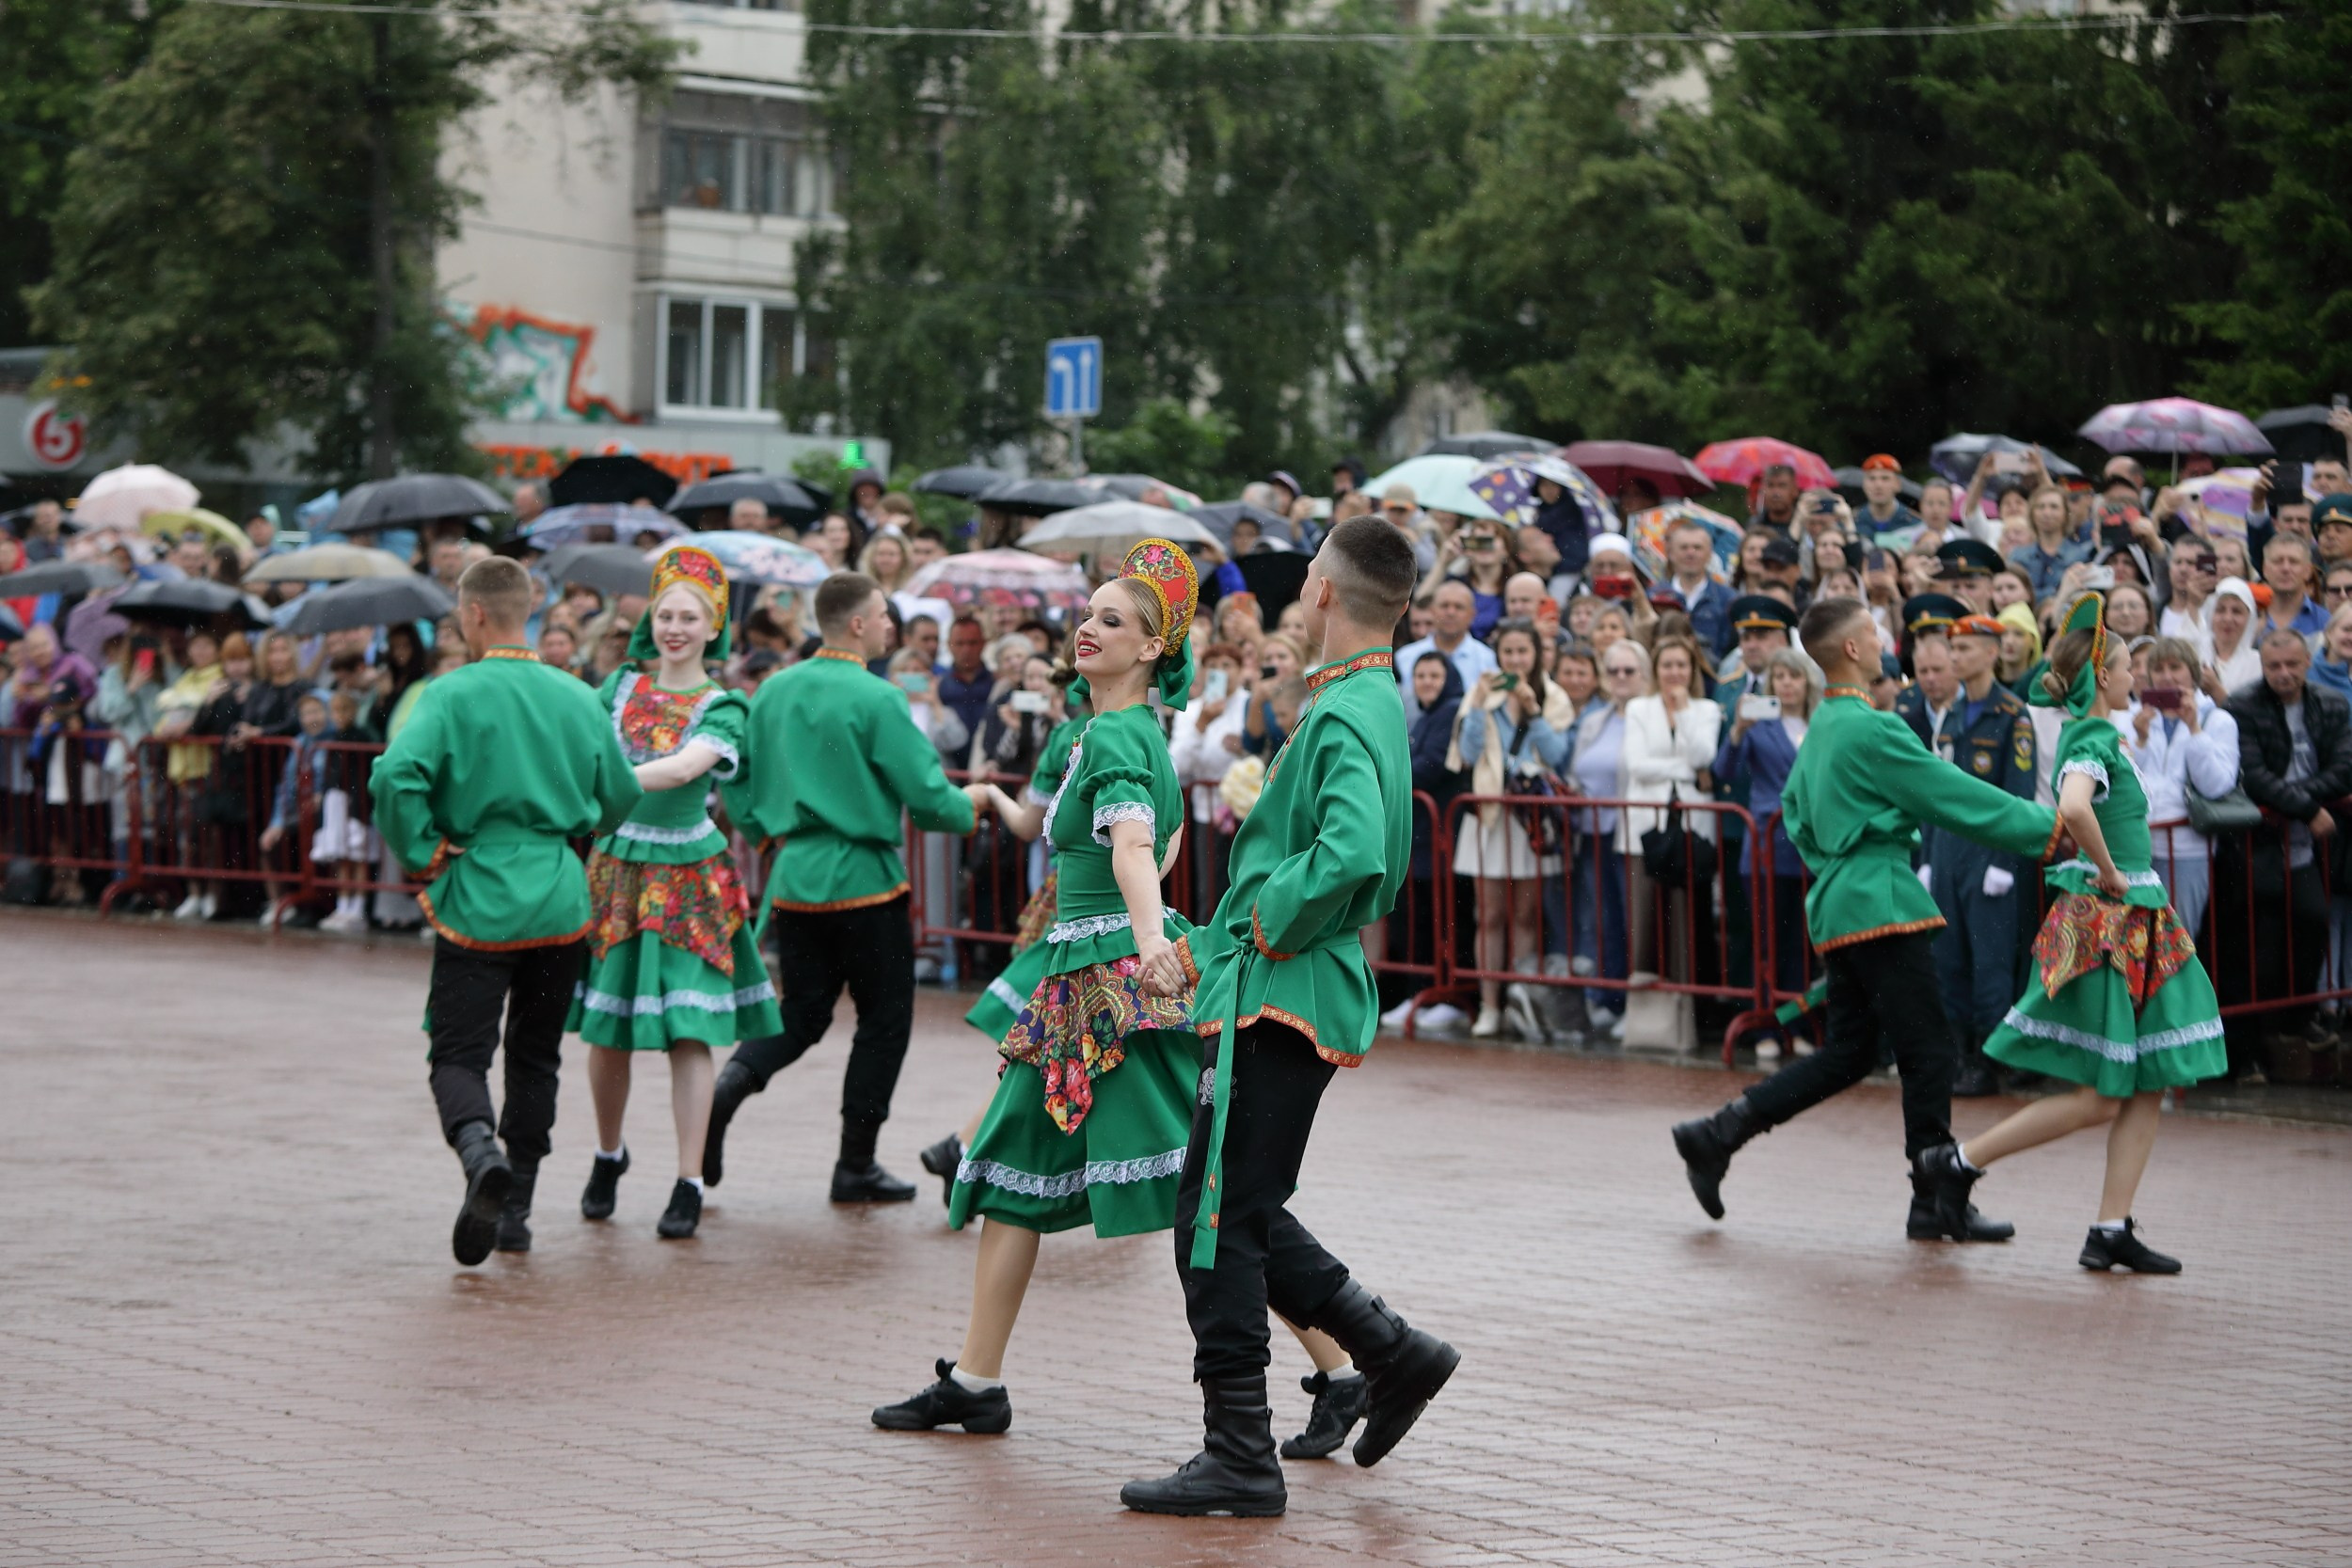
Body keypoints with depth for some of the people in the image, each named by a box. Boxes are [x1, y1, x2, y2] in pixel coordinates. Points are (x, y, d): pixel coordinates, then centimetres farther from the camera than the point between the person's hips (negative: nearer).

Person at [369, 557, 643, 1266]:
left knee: (459, 1054, -1)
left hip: (477, 898, -4)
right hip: (559, 901, 4)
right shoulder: (577, 697, 4)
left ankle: (480, 1151, -31)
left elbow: (396, 776, -23)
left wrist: (422, 856, -9)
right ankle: (514, 1206, 19)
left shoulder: (454, 694, -9)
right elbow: (621, 795, 12)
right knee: (534, 1055, 16)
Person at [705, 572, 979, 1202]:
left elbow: (739, 791, 10)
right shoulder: (876, 700, -13)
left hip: (795, 876, 6)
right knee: (884, 1018, 7)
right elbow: (927, 795, -14)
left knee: (802, 1015, 14)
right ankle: (856, 1166, 9)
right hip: (863, 878, -6)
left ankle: (727, 1086, -13)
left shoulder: (773, 693, 6)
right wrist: (969, 811, 7)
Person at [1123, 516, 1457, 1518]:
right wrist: (1201, 951, 21)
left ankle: (1239, 1460, -2)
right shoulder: (1368, 703, 16)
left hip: (1282, 1000, -10)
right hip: (1275, 993, 10)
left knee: (1220, 1221, -5)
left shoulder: (1346, 715, -16)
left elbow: (1352, 857, -33)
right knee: (1237, 1212, 17)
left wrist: (1273, 929, -17)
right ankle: (1391, 1351, 19)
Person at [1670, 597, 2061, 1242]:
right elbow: (1955, 797, -14)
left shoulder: (1821, 728, 14)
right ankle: (1935, 1201, 1)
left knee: (1846, 1054, 13)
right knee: (1927, 1049, -3)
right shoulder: (1871, 729, -15)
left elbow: (1795, 812, 24)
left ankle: (1716, 1135, 9)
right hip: (1881, 904, -10)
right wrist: (2050, 827, -9)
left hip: (1839, 905, 10)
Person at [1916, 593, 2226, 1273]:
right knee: (2098, 1099, -6)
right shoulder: (2094, 738, -15)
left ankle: (2112, 1231, 7)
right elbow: (2074, 809, -36)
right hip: (2104, 926, -10)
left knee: (2148, 1087, 7)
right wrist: (2110, 875, -22)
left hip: (2134, 929, 10)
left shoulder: (2088, 733, 13)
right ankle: (1957, 1162, 3)